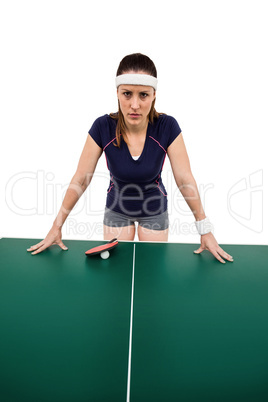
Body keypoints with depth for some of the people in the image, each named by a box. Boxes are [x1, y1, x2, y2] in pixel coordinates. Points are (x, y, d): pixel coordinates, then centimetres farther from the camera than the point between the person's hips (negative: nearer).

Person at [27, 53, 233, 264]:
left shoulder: (167, 127, -23)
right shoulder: (102, 127, -22)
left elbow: (185, 180, -18)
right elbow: (80, 180, -16)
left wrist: (205, 230, -17)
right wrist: (57, 226, -14)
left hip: (155, 209, 0)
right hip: (116, 208, 1)